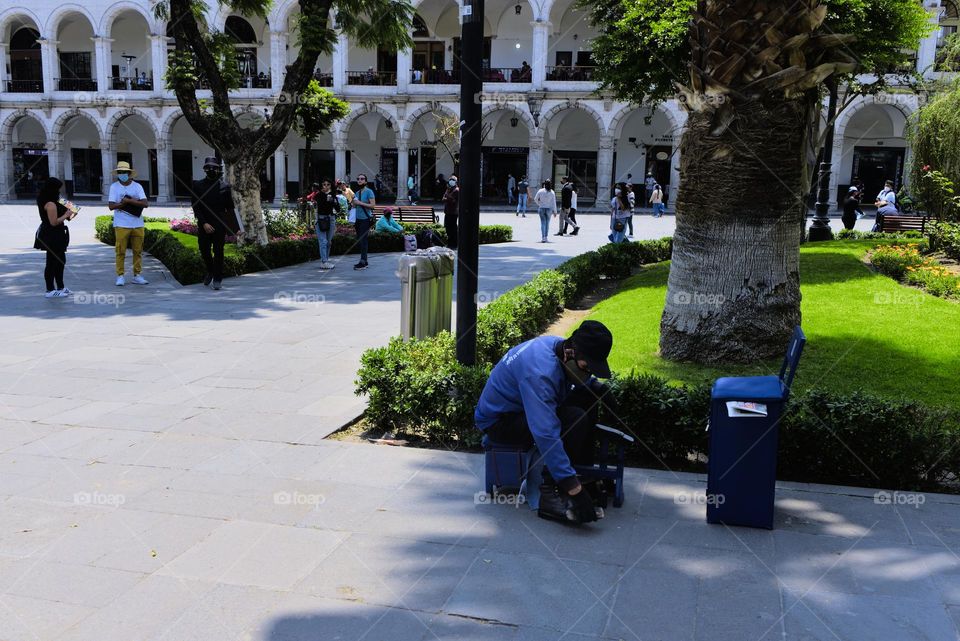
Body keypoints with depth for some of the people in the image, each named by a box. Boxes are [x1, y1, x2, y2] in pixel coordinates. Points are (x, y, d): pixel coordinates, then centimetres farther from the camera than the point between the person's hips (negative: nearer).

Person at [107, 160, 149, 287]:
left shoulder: (137, 186, 6)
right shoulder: (114, 186, 3)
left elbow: (145, 204, -5)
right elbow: (111, 206, -7)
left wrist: (129, 201, -15)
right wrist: (134, 202, -11)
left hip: (137, 224, 2)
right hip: (121, 225, -2)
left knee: (138, 251, 5)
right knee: (120, 251, -2)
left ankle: (137, 276, 13)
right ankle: (120, 276, 4)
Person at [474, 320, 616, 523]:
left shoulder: (562, 347, -8)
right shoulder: (540, 372, -35)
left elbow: (581, 378, 19)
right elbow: (546, 435, -42)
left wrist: (596, 385, -4)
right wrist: (574, 489, -42)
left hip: (527, 407, 9)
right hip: (498, 421, -9)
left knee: (588, 396, -2)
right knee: (575, 420, -28)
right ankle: (550, 495, -21)